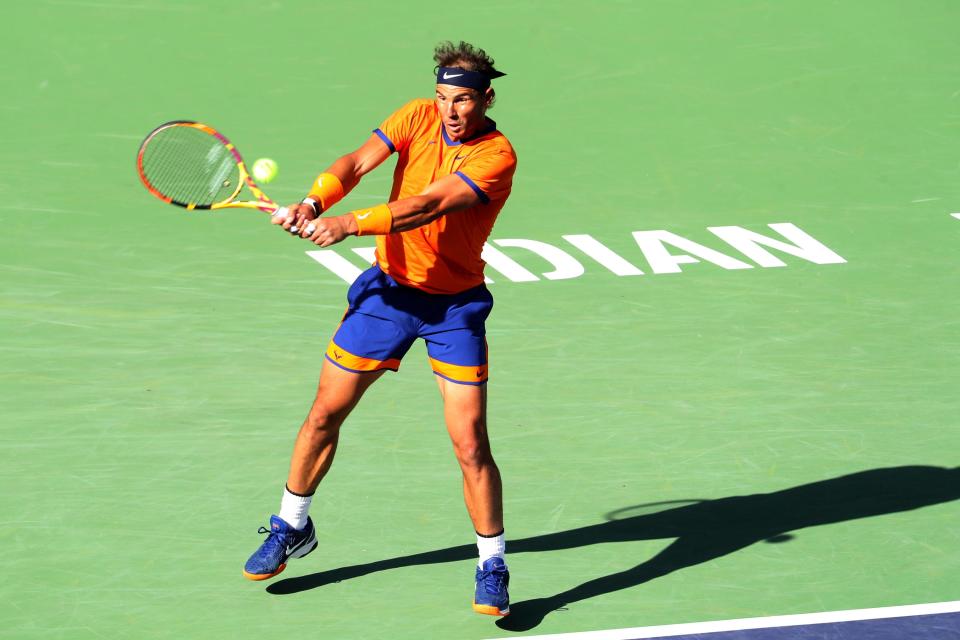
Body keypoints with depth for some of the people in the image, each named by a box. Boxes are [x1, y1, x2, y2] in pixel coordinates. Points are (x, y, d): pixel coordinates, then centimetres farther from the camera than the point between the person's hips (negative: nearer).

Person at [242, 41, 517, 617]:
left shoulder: (497, 156, -20)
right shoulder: (419, 117, -5)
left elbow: (429, 205, -31)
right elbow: (358, 163, -16)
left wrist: (350, 224, -41)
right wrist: (314, 202, -36)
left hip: (455, 304, -4)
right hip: (389, 289, 4)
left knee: (470, 444, -10)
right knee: (325, 414, 9)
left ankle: (492, 567, 7)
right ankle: (291, 527, 30)